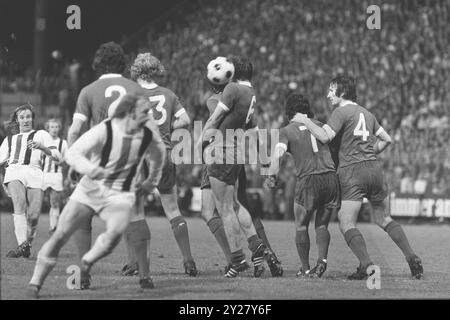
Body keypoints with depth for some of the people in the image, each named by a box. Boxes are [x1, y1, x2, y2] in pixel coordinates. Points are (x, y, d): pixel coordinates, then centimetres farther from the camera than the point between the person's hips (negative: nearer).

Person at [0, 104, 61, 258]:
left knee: (33, 215, -15)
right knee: (20, 205, -26)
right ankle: (22, 245, -35)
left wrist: (42, 147, -6)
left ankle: (28, 243, 10)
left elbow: (57, 158, 11)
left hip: (34, 173, -1)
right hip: (14, 172, 1)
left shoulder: (41, 135, 22)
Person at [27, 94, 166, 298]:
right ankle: (35, 283, 4)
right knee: (60, 235, -10)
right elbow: (72, 154, -25)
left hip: (120, 195, 2)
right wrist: (90, 169, -44)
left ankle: (87, 262, -1)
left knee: (116, 232, -30)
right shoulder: (104, 131, -19)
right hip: (91, 188, -2)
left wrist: (152, 181, 27)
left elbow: (158, 155, 19)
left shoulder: (149, 137, -6)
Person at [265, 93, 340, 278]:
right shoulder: (319, 126, 18)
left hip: (308, 181, -3)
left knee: (301, 226, 14)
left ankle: (305, 268, 12)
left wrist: (272, 175, -20)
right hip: (331, 178, 3)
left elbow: (279, 151, -13)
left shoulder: (286, 131, 4)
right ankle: (322, 260, -5)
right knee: (322, 225, 17)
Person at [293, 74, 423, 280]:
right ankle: (412, 258, 11)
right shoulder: (366, 114, 18)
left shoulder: (342, 112, -4)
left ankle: (366, 265, -22)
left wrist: (305, 121, -5)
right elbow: (386, 139, 25)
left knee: (346, 224, -6)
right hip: (374, 168, 7)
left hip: (352, 171, -7)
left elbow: (324, 137, -17)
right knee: (384, 219, 19)